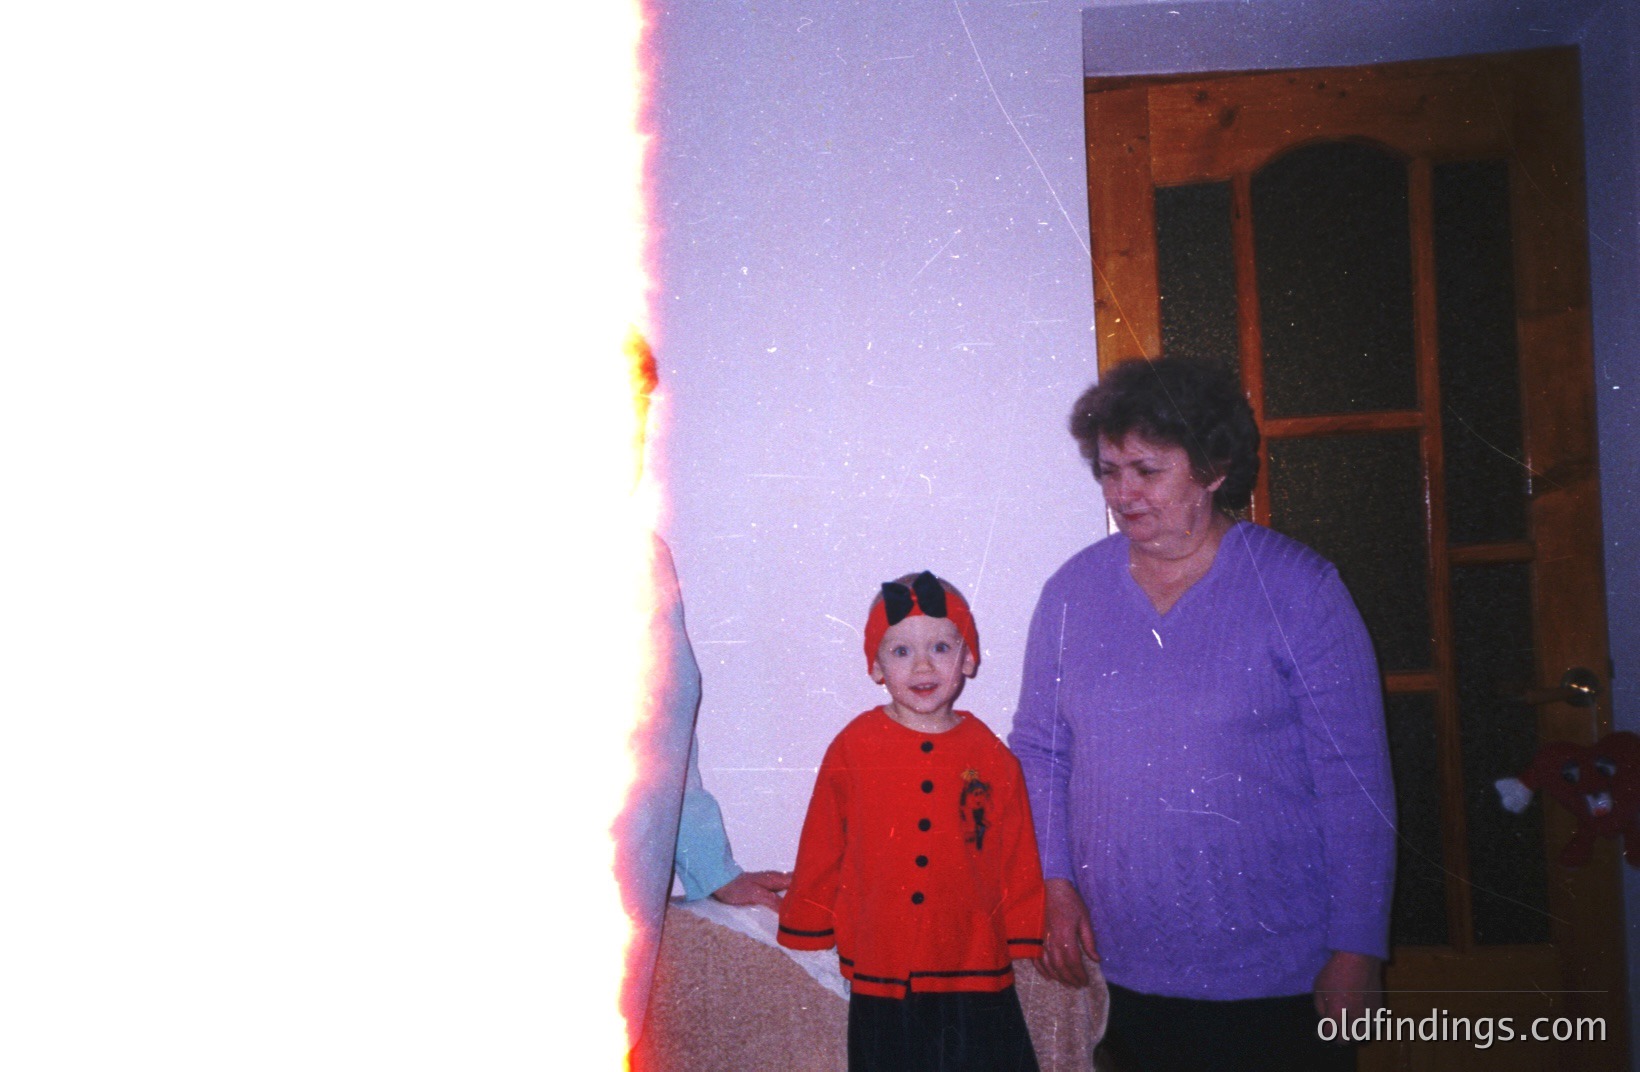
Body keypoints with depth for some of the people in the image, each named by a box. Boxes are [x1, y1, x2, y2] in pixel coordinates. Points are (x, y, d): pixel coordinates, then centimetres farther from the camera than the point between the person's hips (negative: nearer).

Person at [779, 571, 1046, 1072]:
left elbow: (1018, 857, 7)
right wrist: (810, 924, 10)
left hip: (977, 976, 1)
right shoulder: (853, 748, -5)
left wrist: (1022, 936, 12)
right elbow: (821, 846, 4)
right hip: (880, 977, 0)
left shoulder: (992, 758, -2)